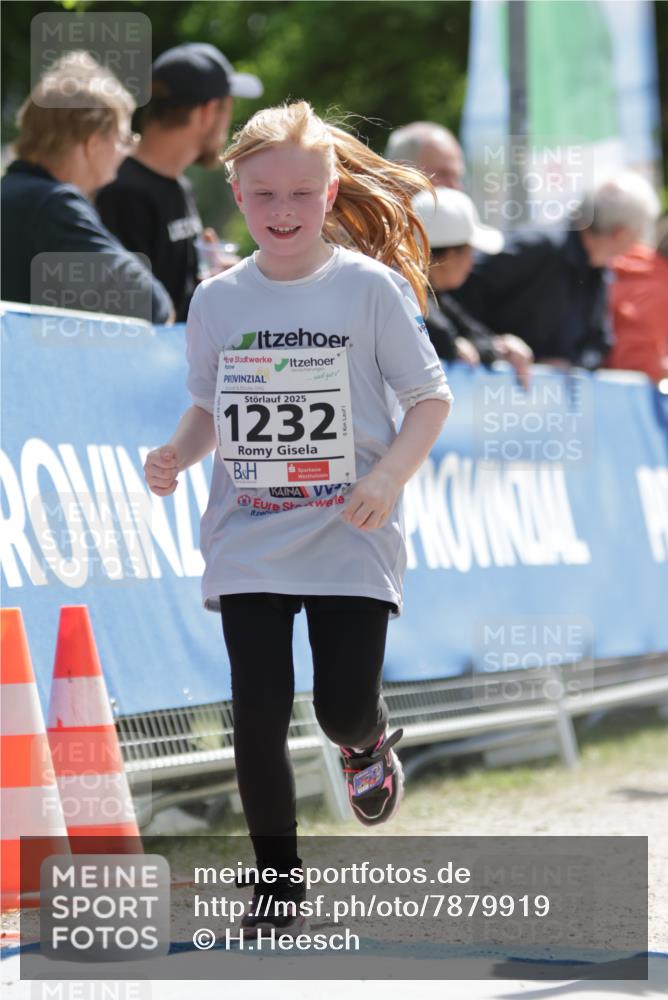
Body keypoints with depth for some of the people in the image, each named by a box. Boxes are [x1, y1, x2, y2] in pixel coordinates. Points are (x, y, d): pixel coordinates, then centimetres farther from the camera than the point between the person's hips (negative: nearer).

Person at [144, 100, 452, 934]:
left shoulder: (371, 287, -6)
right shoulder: (218, 300, 3)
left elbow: (430, 398, -3)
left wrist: (387, 480, -17)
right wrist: (176, 456, -7)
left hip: (349, 542, -2)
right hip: (247, 544, 2)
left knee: (344, 706, -3)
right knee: (259, 713, -3)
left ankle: (368, 743, 36)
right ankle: (277, 877, 13)